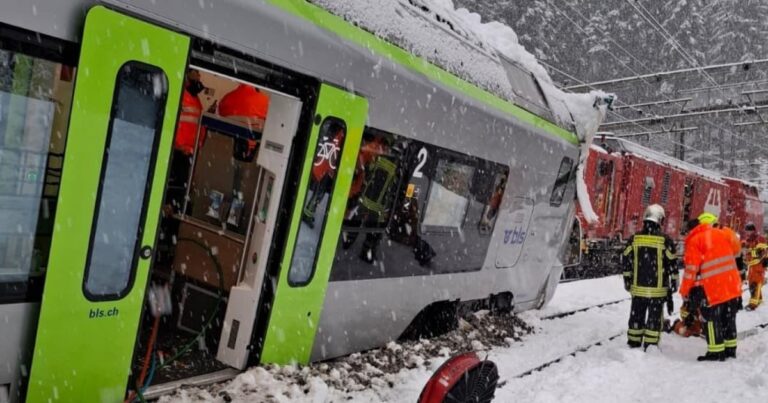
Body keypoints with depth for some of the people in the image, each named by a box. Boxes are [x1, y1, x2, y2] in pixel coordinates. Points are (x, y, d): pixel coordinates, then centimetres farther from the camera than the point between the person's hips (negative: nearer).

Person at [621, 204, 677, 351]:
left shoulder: (634, 238, 0)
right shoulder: (665, 240, -10)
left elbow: (626, 260, 4)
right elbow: (672, 263, -5)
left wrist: (627, 280, 14)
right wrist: (674, 282, 7)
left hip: (638, 286, 3)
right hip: (657, 288, -3)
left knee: (637, 314, 13)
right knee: (655, 316, 5)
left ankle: (633, 342, 20)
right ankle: (650, 345, 8)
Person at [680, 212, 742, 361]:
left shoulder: (695, 240, -6)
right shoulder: (724, 234, 11)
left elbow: (691, 267, -9)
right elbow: (735, 251, 20)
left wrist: (685, 290, -3)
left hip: (713, 288, -6)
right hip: (732, 285, 6)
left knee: (712, 319, 2)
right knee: (729, 318, 17)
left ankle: (715, 352, 2)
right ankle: (730, 349, 26)